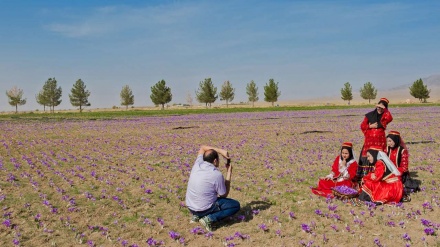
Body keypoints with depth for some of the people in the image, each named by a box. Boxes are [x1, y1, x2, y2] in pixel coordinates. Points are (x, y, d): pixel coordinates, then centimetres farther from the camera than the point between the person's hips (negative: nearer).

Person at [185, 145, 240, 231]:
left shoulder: (197, 165, -5)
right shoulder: (217, 175, -20)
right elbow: (224, 195, -4)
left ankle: (197, 216, 15)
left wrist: (220, 151, 4)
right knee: (236, 205, 6)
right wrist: (229, 173, -2)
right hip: (204, 210, -7)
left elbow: (203, 148, 14)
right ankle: (210, 218, -9)